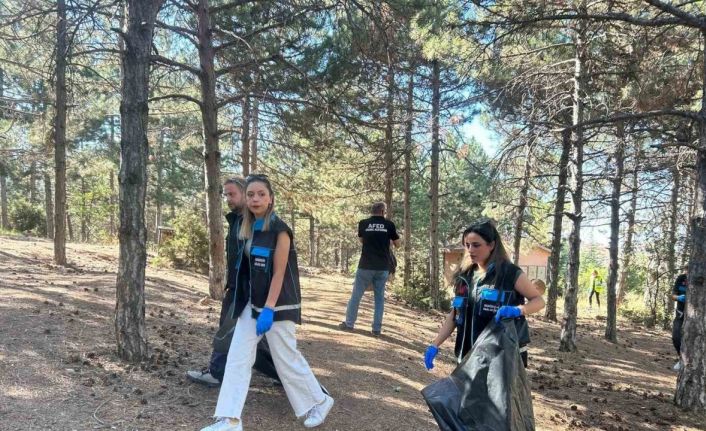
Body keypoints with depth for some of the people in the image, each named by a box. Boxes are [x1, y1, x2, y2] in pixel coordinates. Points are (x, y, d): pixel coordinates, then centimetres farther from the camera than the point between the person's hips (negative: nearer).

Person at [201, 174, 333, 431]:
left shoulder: (279, 230, -15)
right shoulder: (248, 229, 7)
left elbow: (279, 273, -17)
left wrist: (269, 309, -21)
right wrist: (251, 305, 16)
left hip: (277, 305, -7)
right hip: (251, 304, 7)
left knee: (286, 359, 5)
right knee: (237, 358, 1)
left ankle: (319, 402, 26)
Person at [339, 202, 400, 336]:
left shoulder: (363, 223, 0)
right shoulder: (389, 224, -1)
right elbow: (397, 244, 9)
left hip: (366, 266, 0)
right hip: (383, 267, 1)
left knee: (356, 295, 10)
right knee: (379, 298, 9)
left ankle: (349, 324, 15)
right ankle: (377, 329, 10)